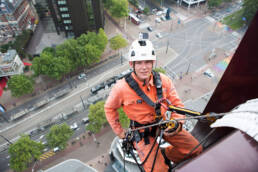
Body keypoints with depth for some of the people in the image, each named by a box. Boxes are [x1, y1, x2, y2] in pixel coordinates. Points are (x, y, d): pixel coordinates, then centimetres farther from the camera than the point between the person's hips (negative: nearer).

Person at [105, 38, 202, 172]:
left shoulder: (163, 80, -11)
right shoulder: (122, 87, -20)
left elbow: (177, 104, -1)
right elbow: (109, 108, -1)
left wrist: (177, 123, -19)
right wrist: (119, 131, 1)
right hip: (142, 132, -3)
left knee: (196, 150, -1)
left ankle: (166, 155, 23)